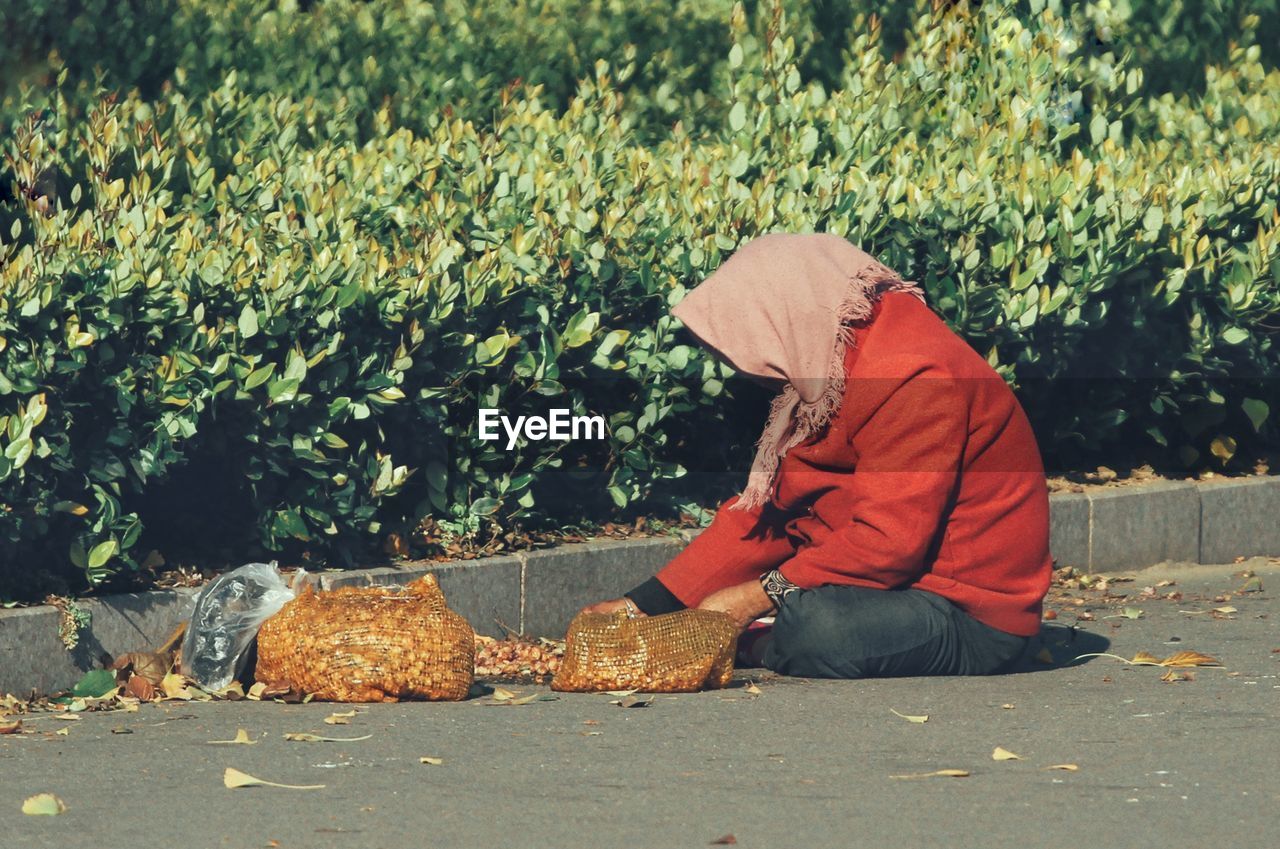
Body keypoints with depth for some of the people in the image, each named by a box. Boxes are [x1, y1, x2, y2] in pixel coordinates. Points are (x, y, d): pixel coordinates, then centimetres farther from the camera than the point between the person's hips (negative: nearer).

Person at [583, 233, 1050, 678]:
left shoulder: (915, 380, -22)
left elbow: (890, 541, -27)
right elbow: (763, 509, 12)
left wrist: (758, 597, -25)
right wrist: (646, 603, 6)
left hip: (972, 617, -10)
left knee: (814, 630, -34)